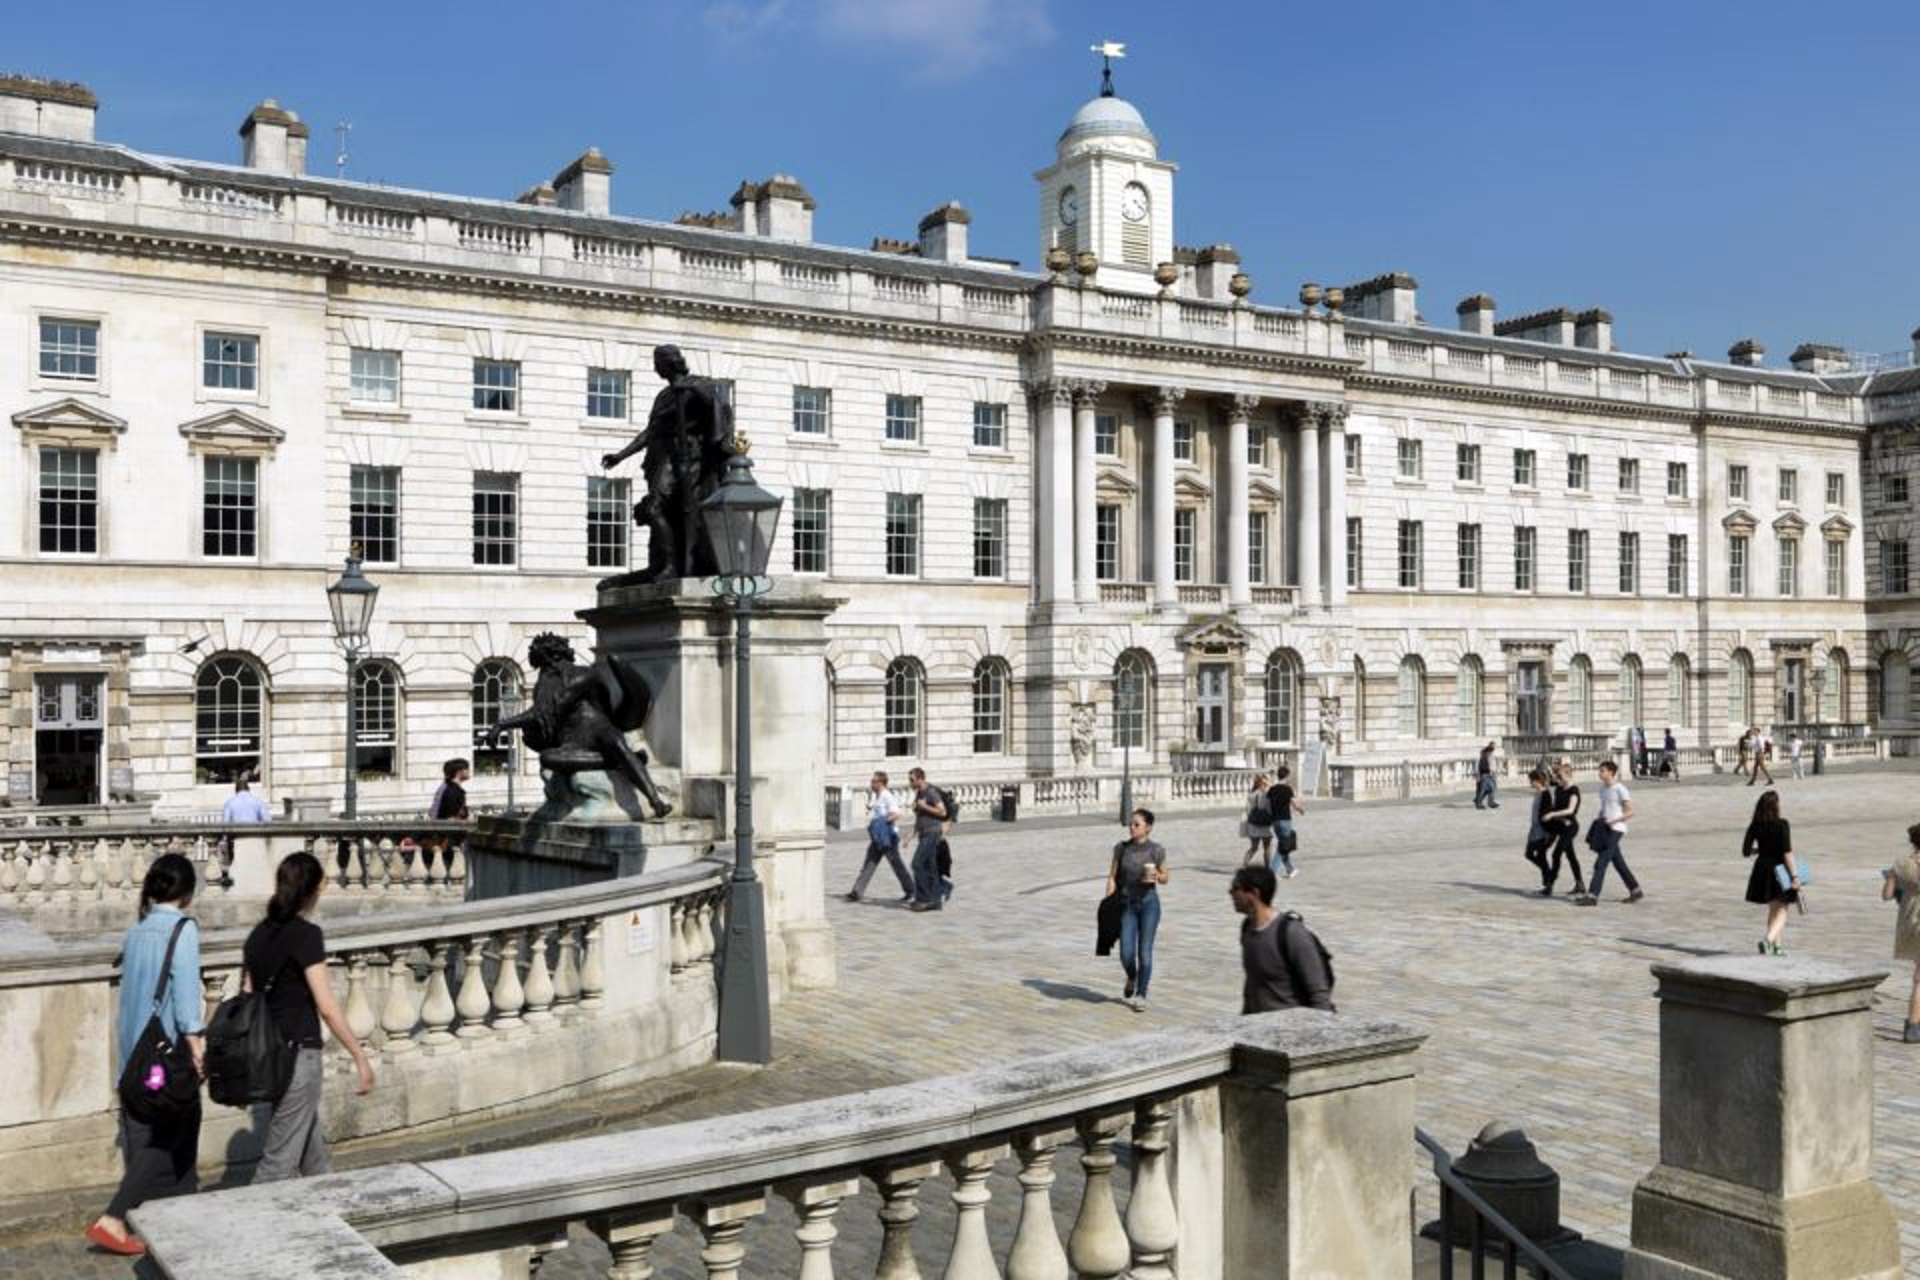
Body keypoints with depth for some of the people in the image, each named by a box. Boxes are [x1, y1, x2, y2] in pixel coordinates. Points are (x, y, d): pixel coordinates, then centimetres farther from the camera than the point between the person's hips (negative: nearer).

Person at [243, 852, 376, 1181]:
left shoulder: (259, 934, 7)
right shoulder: (307, 934, -14)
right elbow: (326, 1007, -17)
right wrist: (361, 1057, -11)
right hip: (298, 1052, -8)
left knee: (313, 1151, 19)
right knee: (280, 1158, -1)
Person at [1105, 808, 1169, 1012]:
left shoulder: (1156, 850, -5)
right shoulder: (1122, 848, -1)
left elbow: (1165, 878, 6)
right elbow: (1113, 877, 3)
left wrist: (1157, 876, -17)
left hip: (1149, 903, -1)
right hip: (1127, 903, 1)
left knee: (1145, 952, -2)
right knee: (1126, 953, -4)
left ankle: (1141, 996, 11)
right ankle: (1132, 979, 28)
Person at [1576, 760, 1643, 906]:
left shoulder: (1620, 789, -11)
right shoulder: (1602, 789, 13)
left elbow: (1630, 812, -13)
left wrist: (1614, 820, -23)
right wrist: (1599, 820, 8)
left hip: (1615, 830, -8)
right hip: (1604, 830, 8)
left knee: (1600, 863, -12)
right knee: (1618, 862, 16)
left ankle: (1592, 896, -15)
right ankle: (1635, 890, 28)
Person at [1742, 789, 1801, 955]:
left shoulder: (1754, 826, -3)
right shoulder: (1782, 825, -15)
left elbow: (1746, 852, 0)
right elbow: (1787, 853, -19)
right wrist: (1795, 875, -16)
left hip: (1762, 871, 5)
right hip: (1780, 871, -5)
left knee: (1773, 910, 20)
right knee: (1781, 912, 4)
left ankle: (1776, 946, 26)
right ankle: (1768, 939, -18)